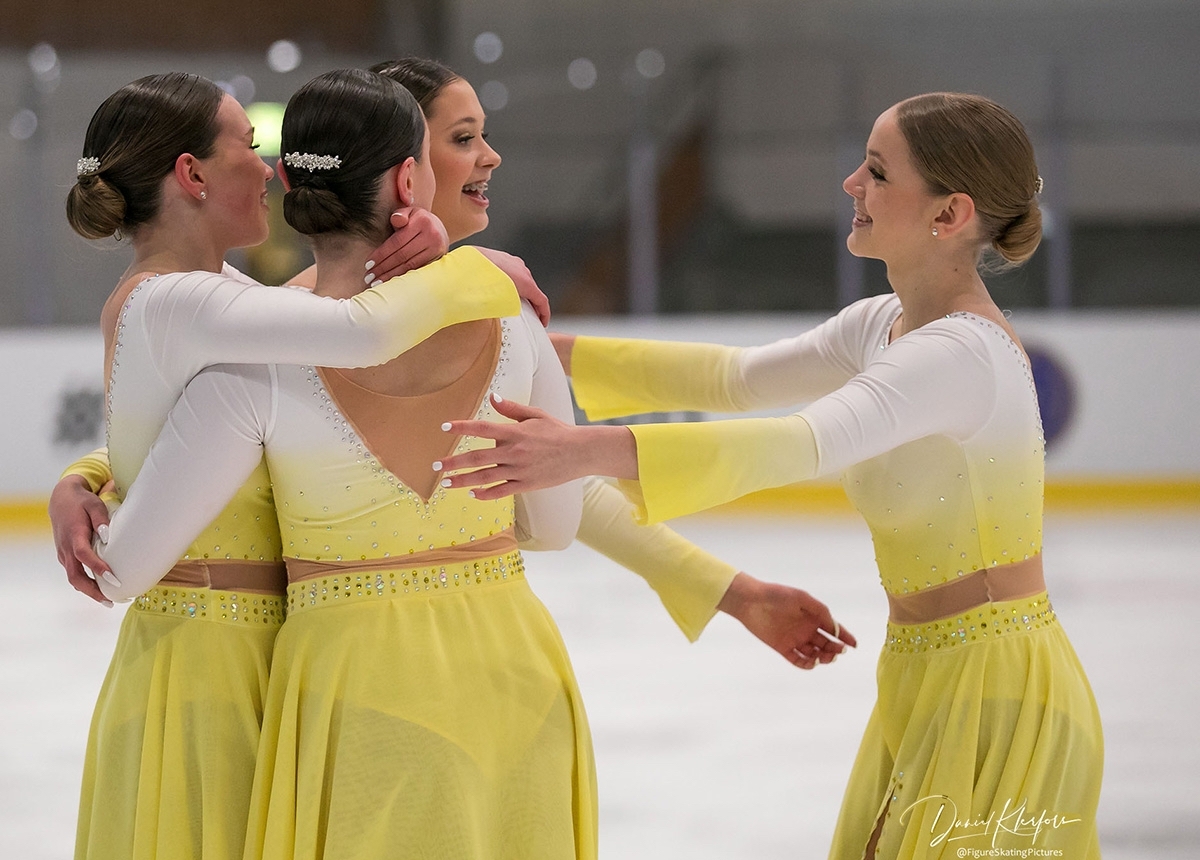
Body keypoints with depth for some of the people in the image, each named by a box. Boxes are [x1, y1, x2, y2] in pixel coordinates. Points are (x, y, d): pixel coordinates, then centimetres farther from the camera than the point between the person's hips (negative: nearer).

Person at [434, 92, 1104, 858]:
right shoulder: (884, 326, 7)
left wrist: (589, 451, -46)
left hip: (996, 700, -9)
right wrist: (551, 354, 7)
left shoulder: (962, 352, -22)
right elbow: (739, 378, 14)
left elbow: (804, 444, -36)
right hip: (926, 684, 9)